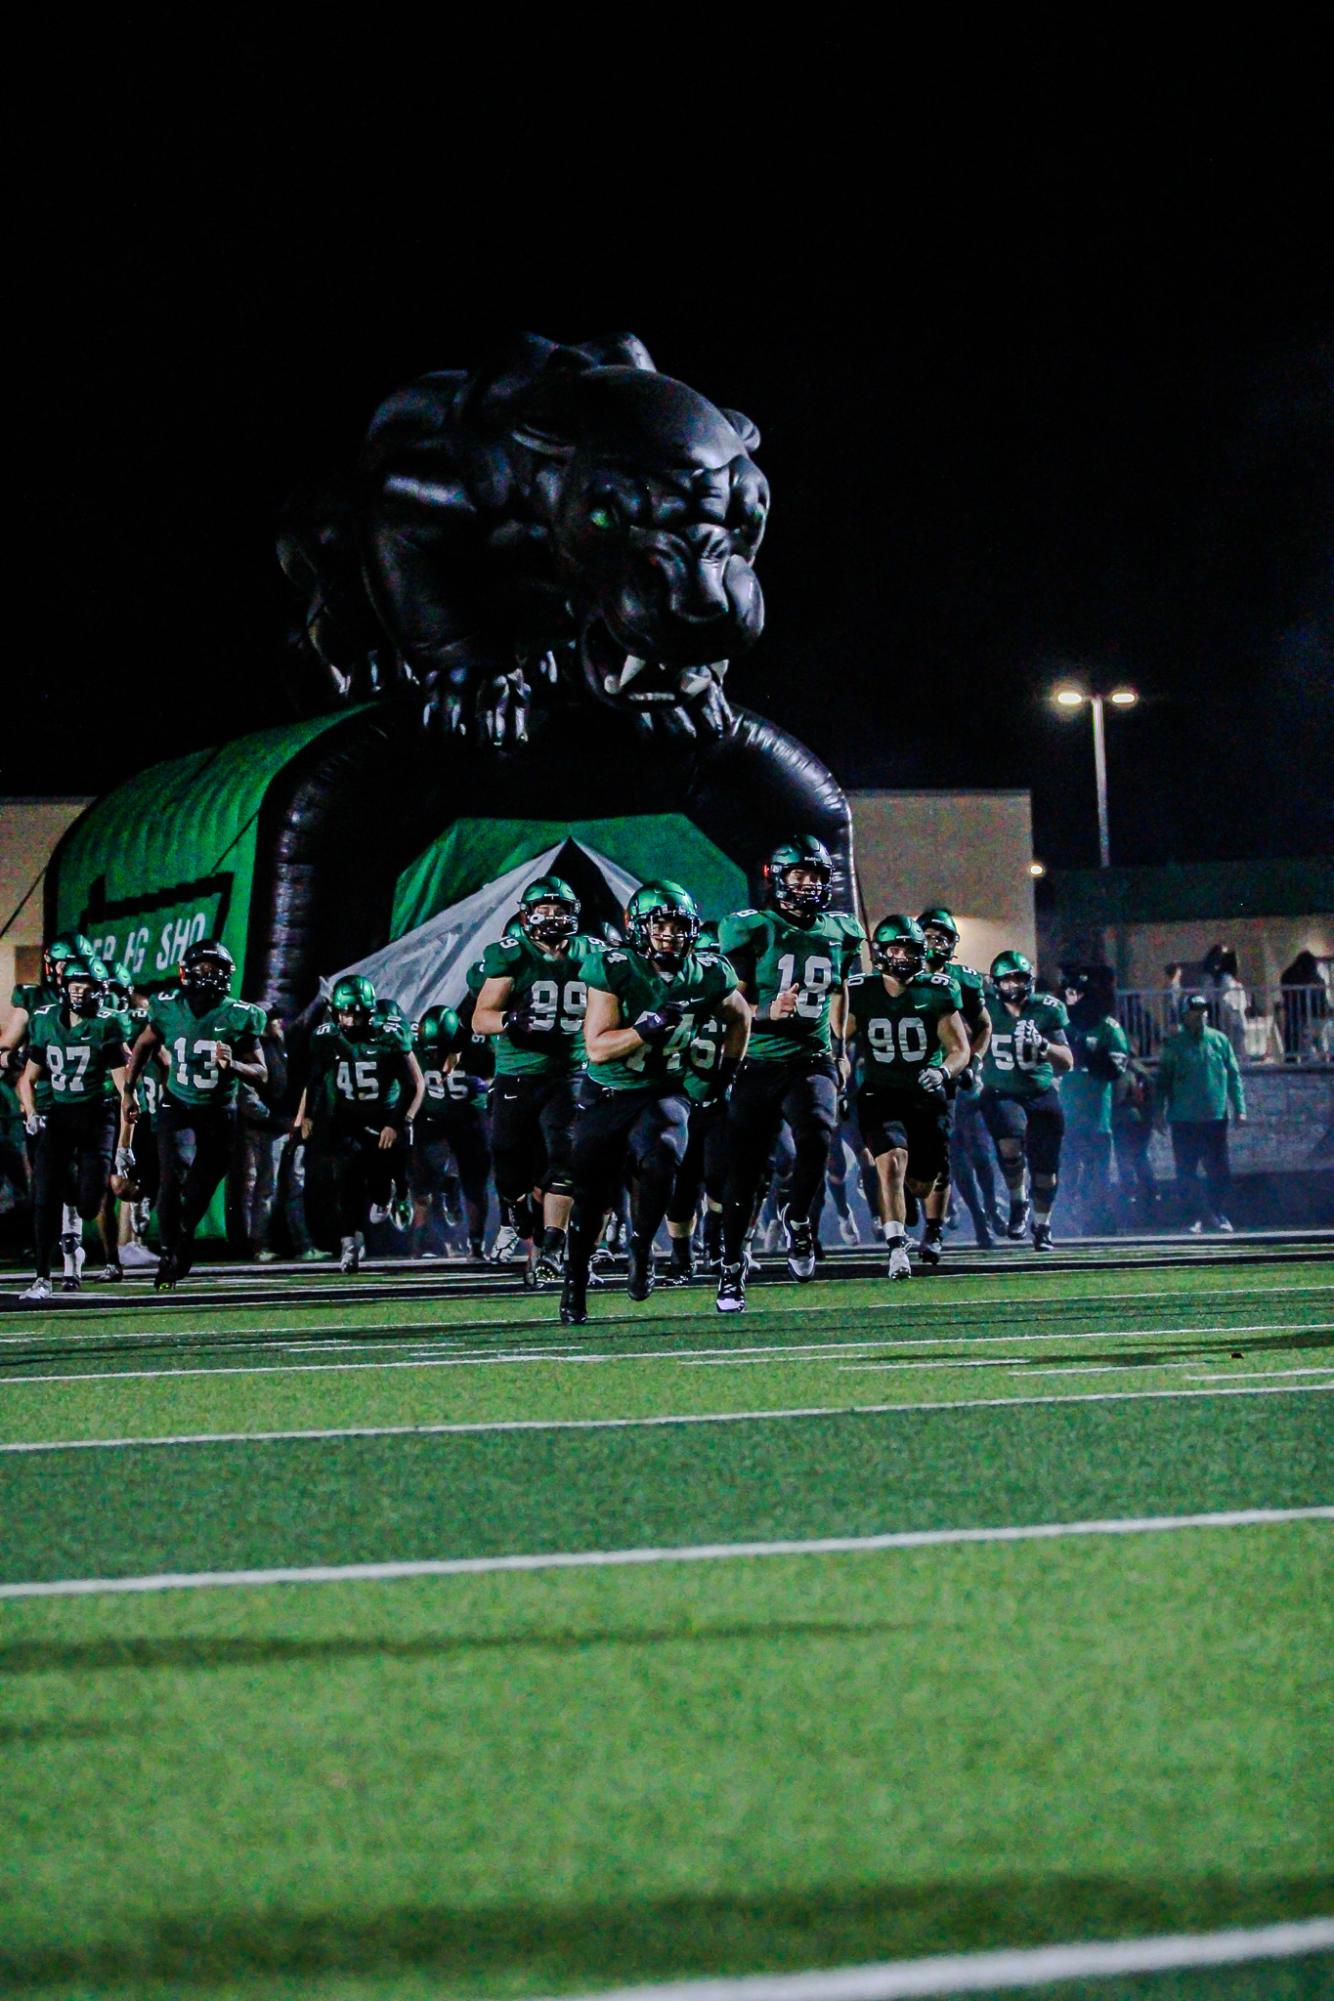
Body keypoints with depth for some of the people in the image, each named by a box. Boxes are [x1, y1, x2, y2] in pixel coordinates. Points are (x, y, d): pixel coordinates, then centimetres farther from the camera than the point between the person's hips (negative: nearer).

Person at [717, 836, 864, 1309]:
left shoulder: (839, 933, 10)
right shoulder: (750, 931, -3)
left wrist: (839, 1050, 28)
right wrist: (767, 1012, -22)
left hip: (812, 1061, 2)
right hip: (758, 1063, -2)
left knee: (817, 1138, -27)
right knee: (744, 1171, 1)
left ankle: (798, 1220, -2)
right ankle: (731, 1267, 15)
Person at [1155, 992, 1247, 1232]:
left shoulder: (1219, 1040, 5)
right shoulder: (1174, 1044, 1)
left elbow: (1234, 1075, 7)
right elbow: (1163, 1079, 2)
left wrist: (1239, 1108, 2)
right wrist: (1160, 1111, -5)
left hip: (1215, 1118, 1)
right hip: (1183, 1120, -1)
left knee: (1220, 1171, 2)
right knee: (1186, 1173, 1)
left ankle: (1217, 1214, 18)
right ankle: (1202, 1215, 12)